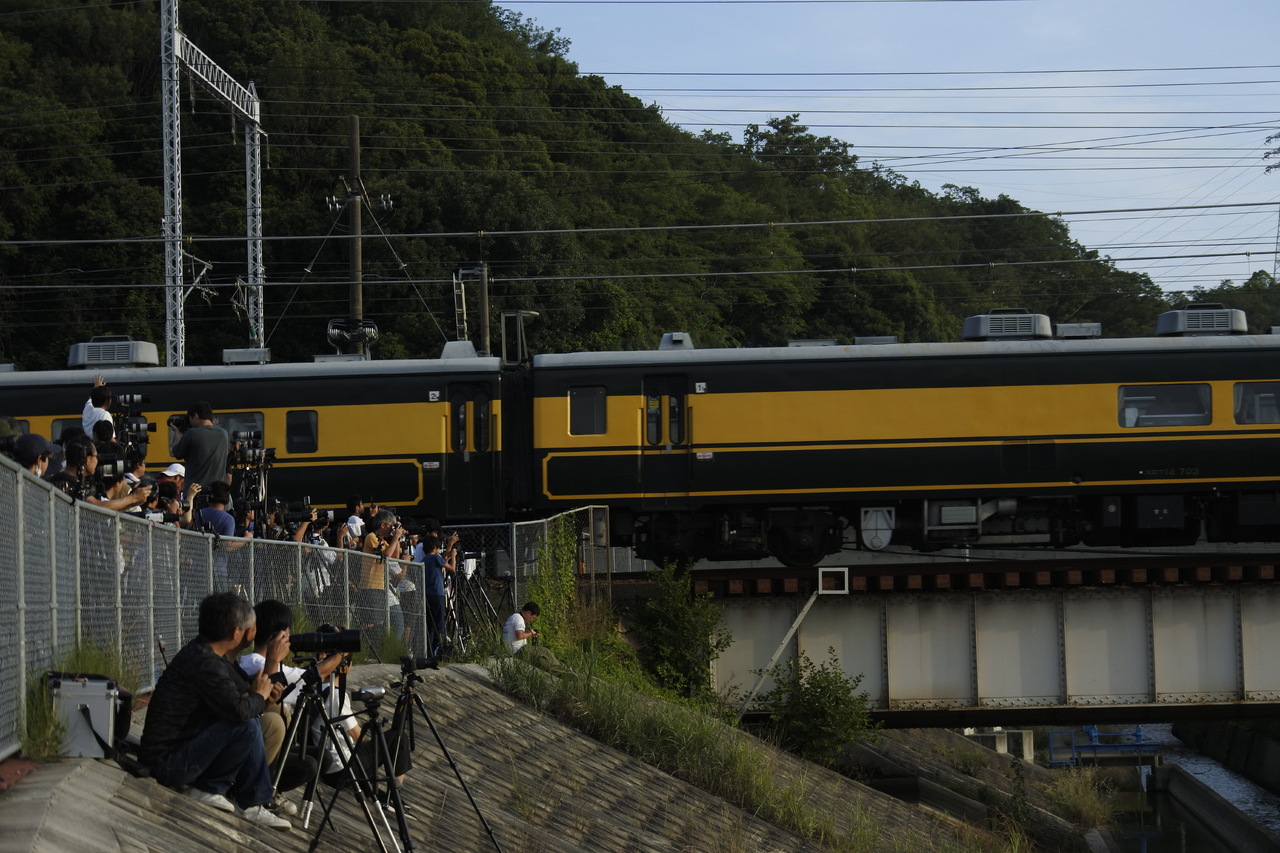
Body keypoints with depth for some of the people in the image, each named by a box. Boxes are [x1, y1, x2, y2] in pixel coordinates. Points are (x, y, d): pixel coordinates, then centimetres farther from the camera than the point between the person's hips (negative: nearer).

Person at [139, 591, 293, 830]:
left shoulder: (207, 654, 9)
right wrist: (260, 695, -10)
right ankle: (209, 787, -4)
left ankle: (252, 803, 7)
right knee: (246, 726, -22)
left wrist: (271, 663, 3)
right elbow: (239, 709, -31)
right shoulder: (203, 663, -22)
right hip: (167, 762, -11)